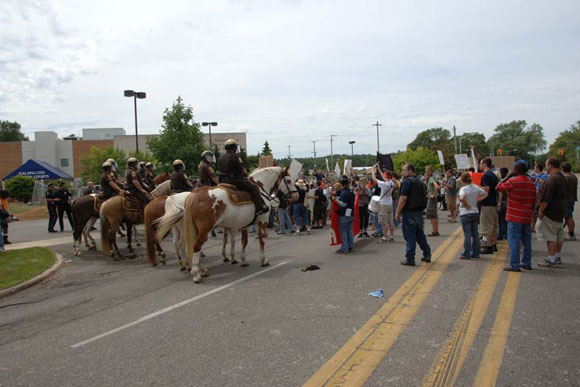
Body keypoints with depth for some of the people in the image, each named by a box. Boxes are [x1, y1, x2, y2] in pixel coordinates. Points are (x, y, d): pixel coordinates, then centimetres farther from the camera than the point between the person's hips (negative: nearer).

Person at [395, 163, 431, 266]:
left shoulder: (407, 181, -13)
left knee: (410, 236, -3)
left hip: (409, 212, -8)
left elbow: (403, 198, -19)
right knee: (420, 234, 18)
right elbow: (424, 197, 20)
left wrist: (398, 212, -15)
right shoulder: (419, 182, 15)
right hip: (419, 211, 8)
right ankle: (427, 255, 24)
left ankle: (410, 259, 1)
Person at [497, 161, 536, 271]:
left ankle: (514, 265, -4)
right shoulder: (532, 183, 8)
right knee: (527, 240, 14)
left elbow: (499, 187, -2)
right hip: (527, 217, 7)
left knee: (513, 240, -4)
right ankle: (526, 263, 23)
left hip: (515, 217, -7)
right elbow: (534, 201, 12)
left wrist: (507, 177, 4)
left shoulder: (512, 181, -14)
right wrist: (531, 212, 21)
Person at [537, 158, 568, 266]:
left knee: (550, 235, -5)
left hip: (550, 212, -10)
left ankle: (551, 259, -2)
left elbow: (546, 198, -24)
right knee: (559, 235, 15)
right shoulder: (562, 177, 12)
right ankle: (557, 257, 24)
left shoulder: (551, 179, -20)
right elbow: (565, 195, 21)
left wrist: (540, 211, -17)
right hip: (561, 211, 10)